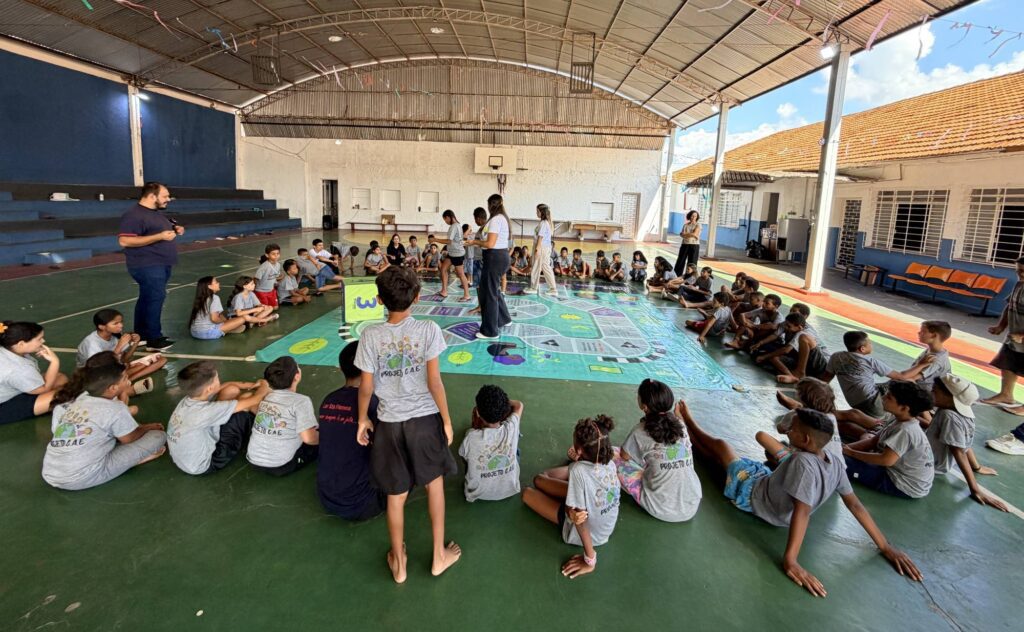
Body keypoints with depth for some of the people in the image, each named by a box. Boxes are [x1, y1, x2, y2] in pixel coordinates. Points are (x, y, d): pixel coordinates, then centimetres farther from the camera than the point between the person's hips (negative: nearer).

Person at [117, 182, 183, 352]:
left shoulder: (157, 213, 15)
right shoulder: (134, 215, -17)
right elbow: (124, 241, -25)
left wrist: (175, 230, 9)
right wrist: (159, 236, -26)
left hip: (161, 264, 10)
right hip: (147, 266, -10)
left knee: (147, 298, 14)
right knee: (155, 298, -13)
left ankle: (141, 335, 23)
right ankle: (154, 339, -9)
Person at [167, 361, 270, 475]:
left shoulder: (190, 399, -12)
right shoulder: (205, 411, -35)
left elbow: (226, 385, 7)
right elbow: (252, 401, -26)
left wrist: (252, 385, 0)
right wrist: (264, 387, -6)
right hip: (204, 466, -8)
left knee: (231, 391, -1)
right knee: (247, 398, -13)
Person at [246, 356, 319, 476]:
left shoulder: (265, 394, 3)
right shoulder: (300, 400, -17)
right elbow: (309, 438, -23)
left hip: (253, 461, 7)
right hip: (280, 467, -6)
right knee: (320, 439, 12)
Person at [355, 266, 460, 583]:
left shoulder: (371, 335, -11)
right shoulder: (428, 330, -15)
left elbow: (366, 386, -6)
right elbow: (434, 382, -14)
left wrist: (363, 419, 11)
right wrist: (446, 420, -2)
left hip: (390, 423, 1)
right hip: (425, 418, -1)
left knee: (396, 495, 17)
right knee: (434, 483, 21)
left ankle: (398, 563, 36)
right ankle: (439, 556, 33)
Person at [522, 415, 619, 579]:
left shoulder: (579, 471, -39)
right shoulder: (610, 462, -18)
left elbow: (580, 519, -32)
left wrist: (590, 560, -21)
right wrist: (578, 461, -5)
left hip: (590, 533, -6)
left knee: (527, 493, 9)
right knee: (539, 479, 10)